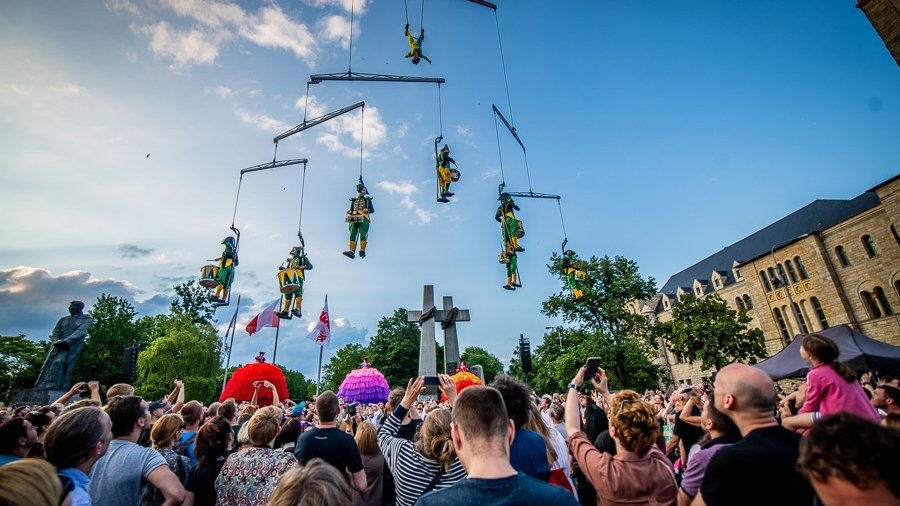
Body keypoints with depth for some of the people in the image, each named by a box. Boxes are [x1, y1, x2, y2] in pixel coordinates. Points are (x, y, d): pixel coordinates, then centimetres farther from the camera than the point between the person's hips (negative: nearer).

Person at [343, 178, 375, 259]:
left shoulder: (367, 199, 18)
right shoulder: (354, 200, 25)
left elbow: (372, 210, 12)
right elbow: (350, 210, 24)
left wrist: (367, 210, -9)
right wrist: (349, 214, 1)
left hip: (363, 219, -3)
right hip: (354, 219, 3)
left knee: (362, 234, -17)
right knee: (352, 234, -10)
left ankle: (362, 251, -22)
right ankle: (351, 252, -19)